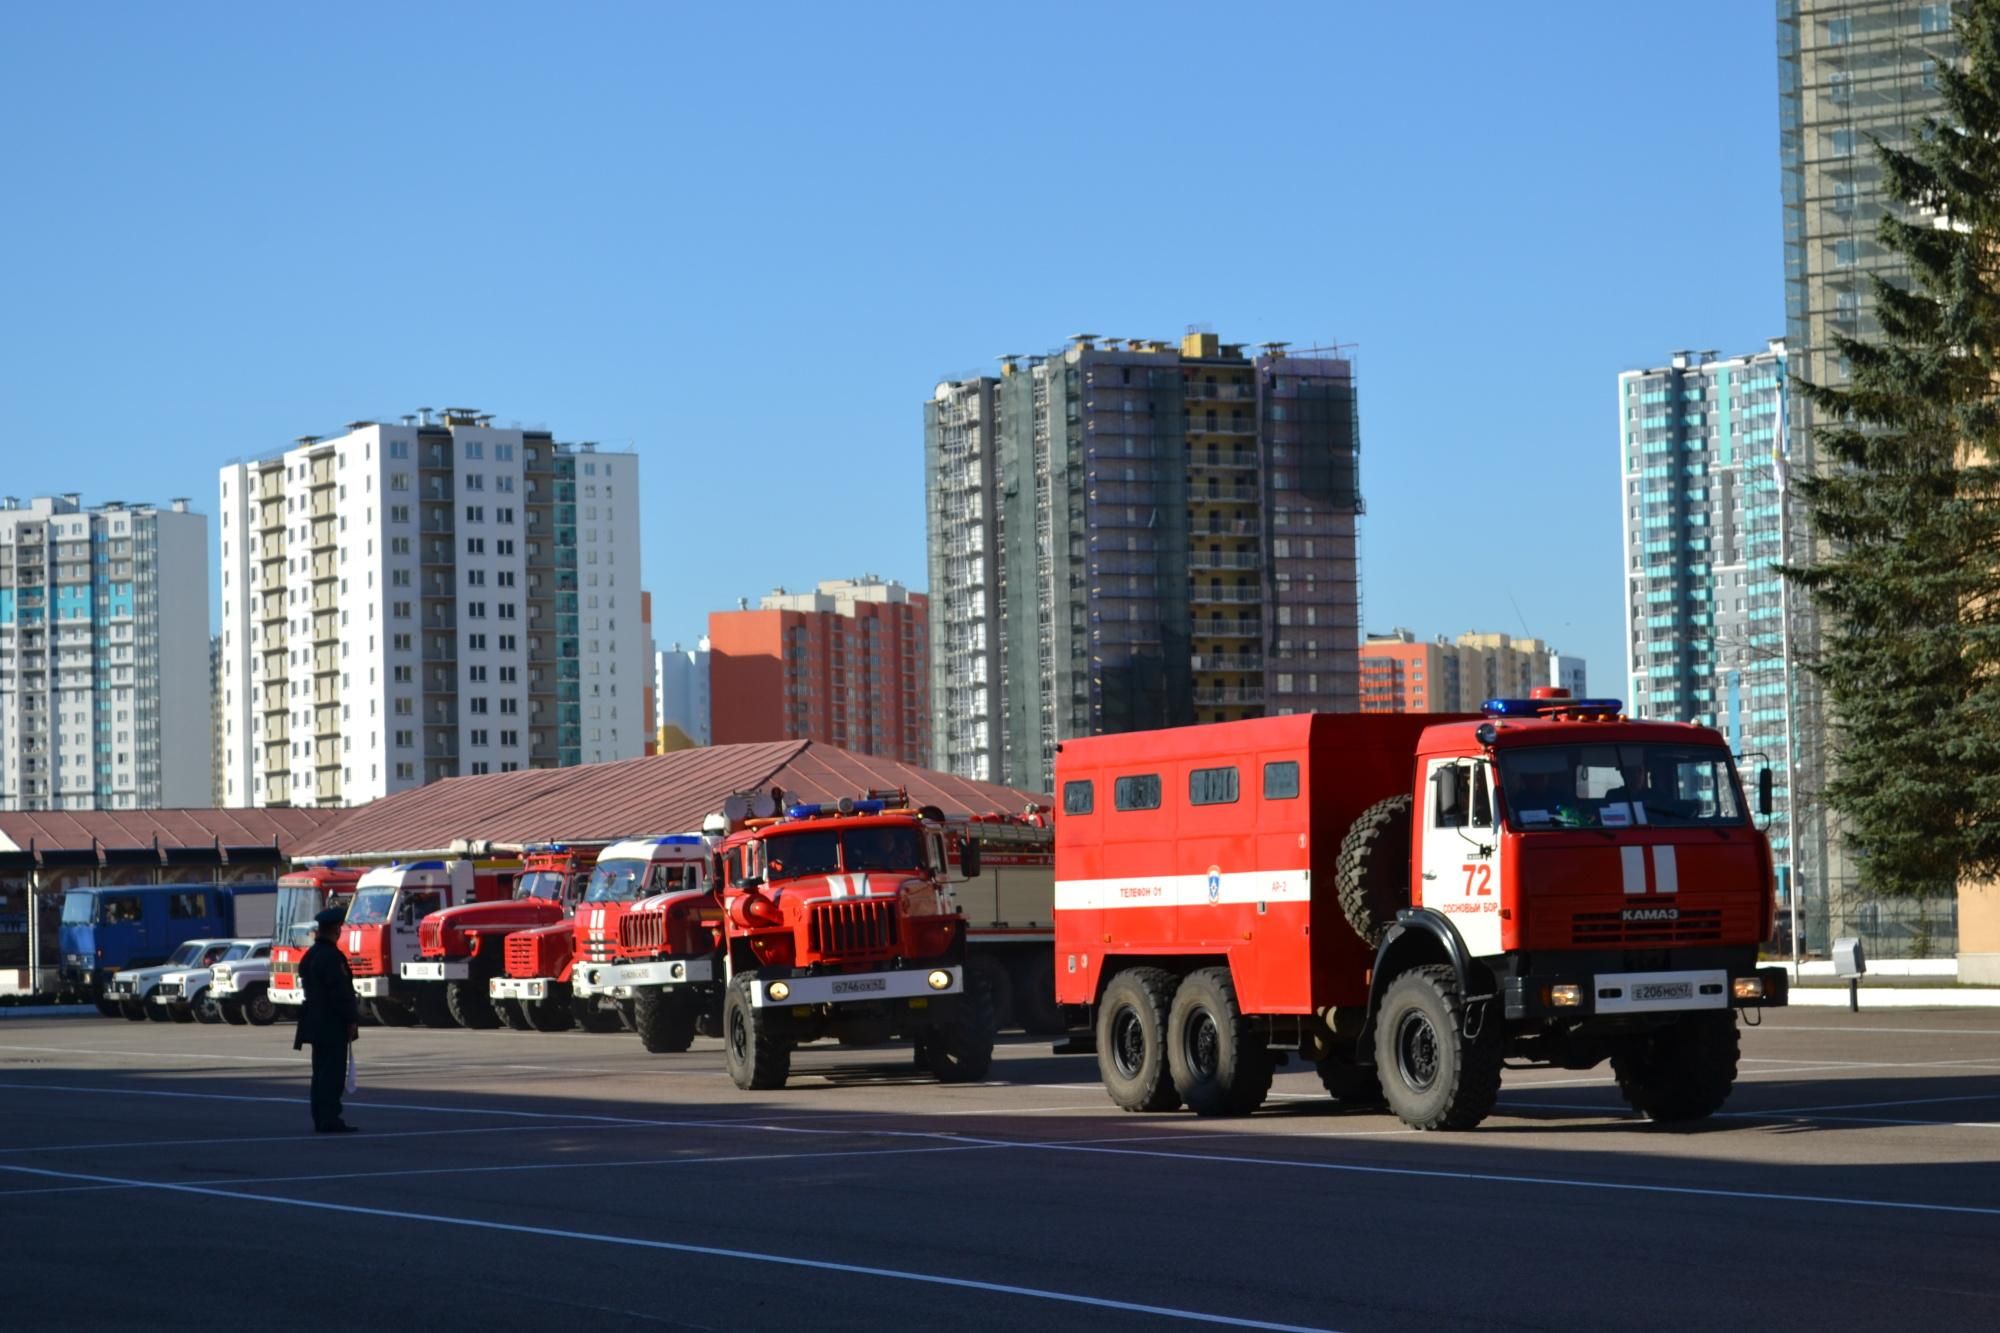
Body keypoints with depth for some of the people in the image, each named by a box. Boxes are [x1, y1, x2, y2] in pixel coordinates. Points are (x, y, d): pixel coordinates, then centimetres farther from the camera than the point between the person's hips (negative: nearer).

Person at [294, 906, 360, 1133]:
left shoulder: (310, 955, 14)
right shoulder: (331, 957, -16)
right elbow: (340, 992, -20)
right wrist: (351, 1020, -15)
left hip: (315, 1023, 9)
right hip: (333, 1025, -9)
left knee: (322, 1072, 12)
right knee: (333, 1072, -7)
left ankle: (321, 1119, 14)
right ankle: (329, 1119, -10)